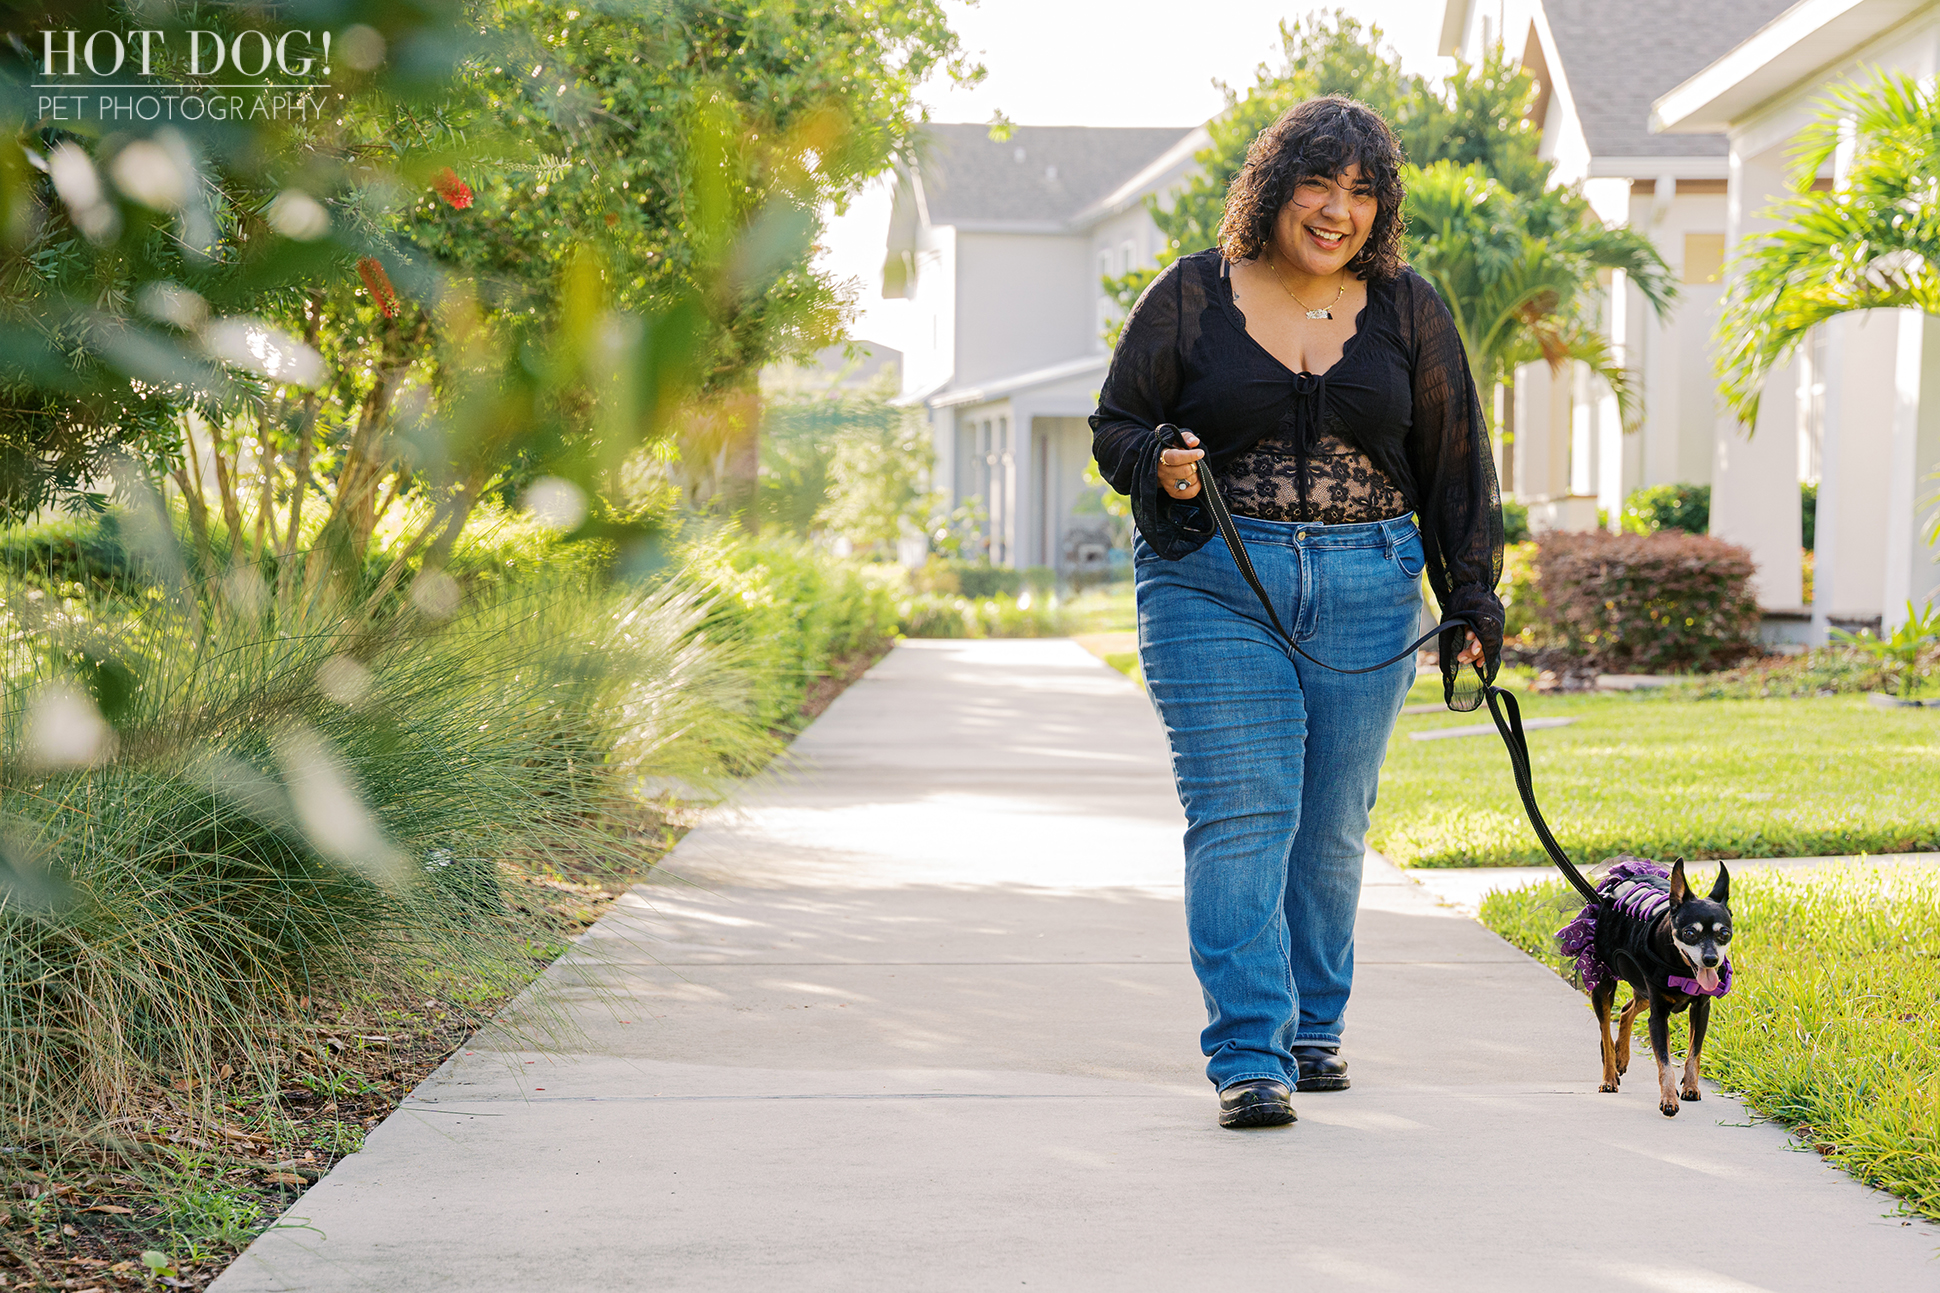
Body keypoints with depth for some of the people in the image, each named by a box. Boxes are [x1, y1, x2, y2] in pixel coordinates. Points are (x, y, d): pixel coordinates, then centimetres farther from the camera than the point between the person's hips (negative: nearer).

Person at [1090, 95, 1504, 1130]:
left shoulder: (1408, 312, 8)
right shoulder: (1190, 298, 1)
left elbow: (1455, 467, 12)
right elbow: (1116, 427, 7)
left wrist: (1472, 603, 8)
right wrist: (1159, 467, -16)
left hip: (1366, 593, 2)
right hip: (1215, 586, -2)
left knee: (1333, 824, 6)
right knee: (1241, 815, -10)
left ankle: (1312, 1030, 21)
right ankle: (1248, 1054, -10)